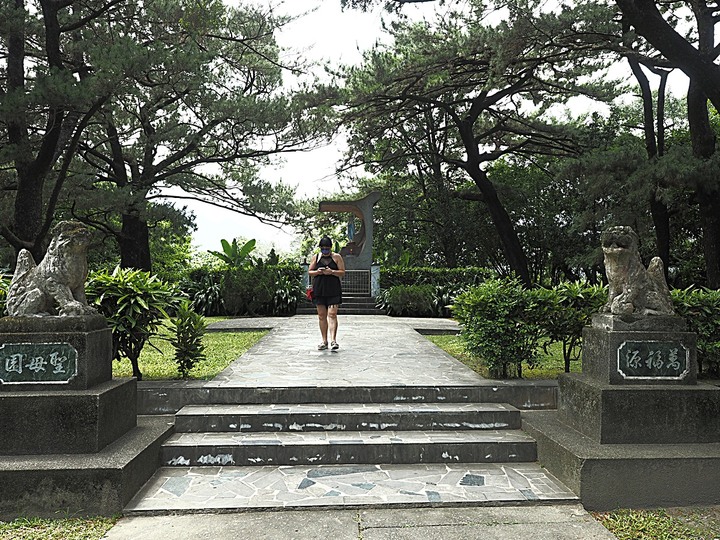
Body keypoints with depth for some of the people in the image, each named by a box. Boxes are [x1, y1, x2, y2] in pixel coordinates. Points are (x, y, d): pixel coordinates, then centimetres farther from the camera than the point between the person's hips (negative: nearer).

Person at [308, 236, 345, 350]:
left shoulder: (337, 257, 5)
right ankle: (324, 341, 13)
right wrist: (317, 272, -8)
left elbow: (342, 272, 2)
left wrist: (332, 272, -15)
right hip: (319, 290, 3)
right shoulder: (316, 257, 12)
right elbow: (309, 272, 12)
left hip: (333, 290, -3)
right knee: (321, 315, 6)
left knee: (332, 314, -12)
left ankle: (333, 340, -15)